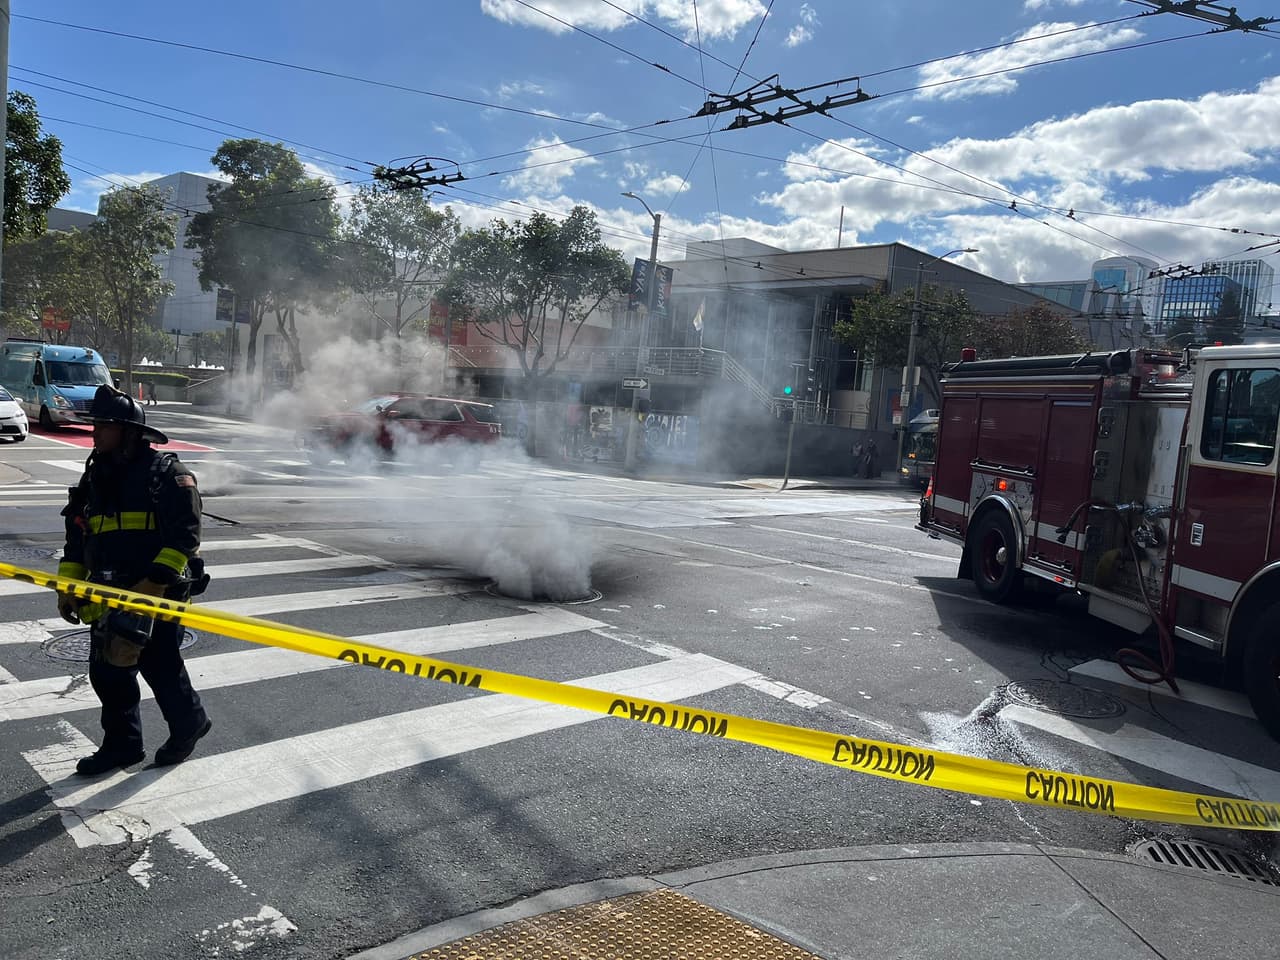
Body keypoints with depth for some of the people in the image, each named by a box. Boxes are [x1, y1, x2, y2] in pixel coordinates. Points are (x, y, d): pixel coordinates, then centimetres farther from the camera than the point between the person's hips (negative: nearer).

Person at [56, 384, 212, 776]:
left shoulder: (167, 473, -11)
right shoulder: (96, 477, 12)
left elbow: (184, 537, -17)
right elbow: (78, 536, 17)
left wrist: (153, 584, -24)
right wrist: (68, 586, 10)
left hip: (157, 594, -7)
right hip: (109, 596, 7)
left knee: (159, 665, 2)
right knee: (106, 671, 9)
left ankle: (189, 722, 27)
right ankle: (121, 744, 24)